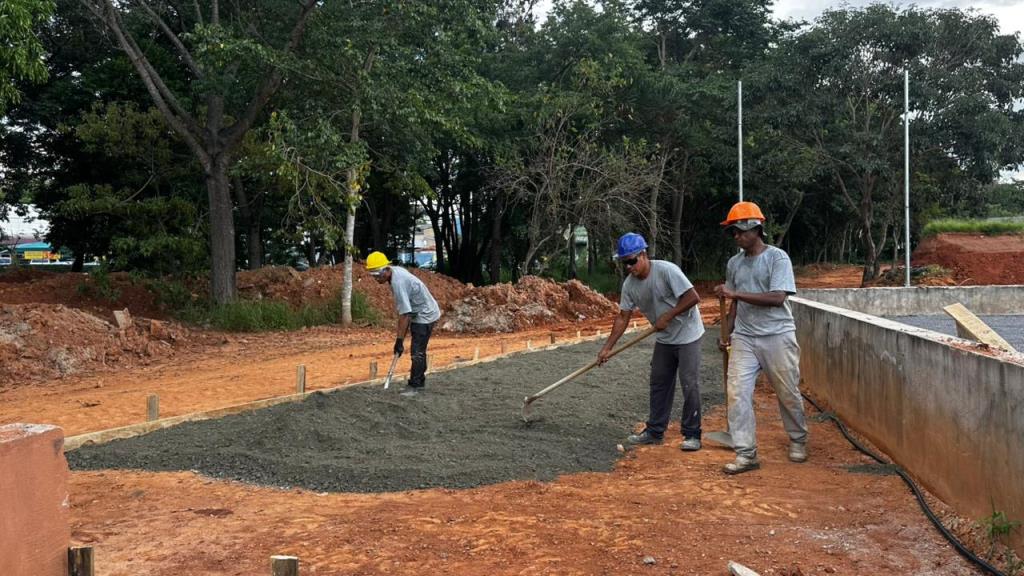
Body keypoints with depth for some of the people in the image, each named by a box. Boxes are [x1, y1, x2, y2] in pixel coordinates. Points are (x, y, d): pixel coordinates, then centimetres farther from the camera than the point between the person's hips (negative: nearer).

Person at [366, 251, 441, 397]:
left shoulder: (398, 282, -30)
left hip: (425, 315, -10)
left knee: (417, 352, -8)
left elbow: (404, 314, -30)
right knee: (419, 351, 16)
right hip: (419, 313, 10)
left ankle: (415, 385, -1)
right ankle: (420, 382, 26)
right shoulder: (396, 270, -2)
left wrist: (399, 340, -26)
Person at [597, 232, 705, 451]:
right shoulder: (629, 284, -5)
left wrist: (667, 316, -23)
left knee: (690, 385, -7)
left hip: (687, 335, -7)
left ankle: (692, 435, 3)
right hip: (664, 339, 7)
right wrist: (607, 348, -3)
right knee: (658, 384, 12)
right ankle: (655, 432, 22)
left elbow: (693, 297, -26)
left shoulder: (666, 270, -25)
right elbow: (623, 317, 0)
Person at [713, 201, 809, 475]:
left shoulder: (777, 257, -8)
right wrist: (727, 333, 11)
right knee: (737, 393, -7)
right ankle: (746, 454, -3)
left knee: (788, 393, 6)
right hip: (744, 338, 5)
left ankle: (798, 440, 30)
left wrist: (736, 293, -22)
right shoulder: (734, 263, 11)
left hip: (777, 336, -5)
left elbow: (777, 298, -19)